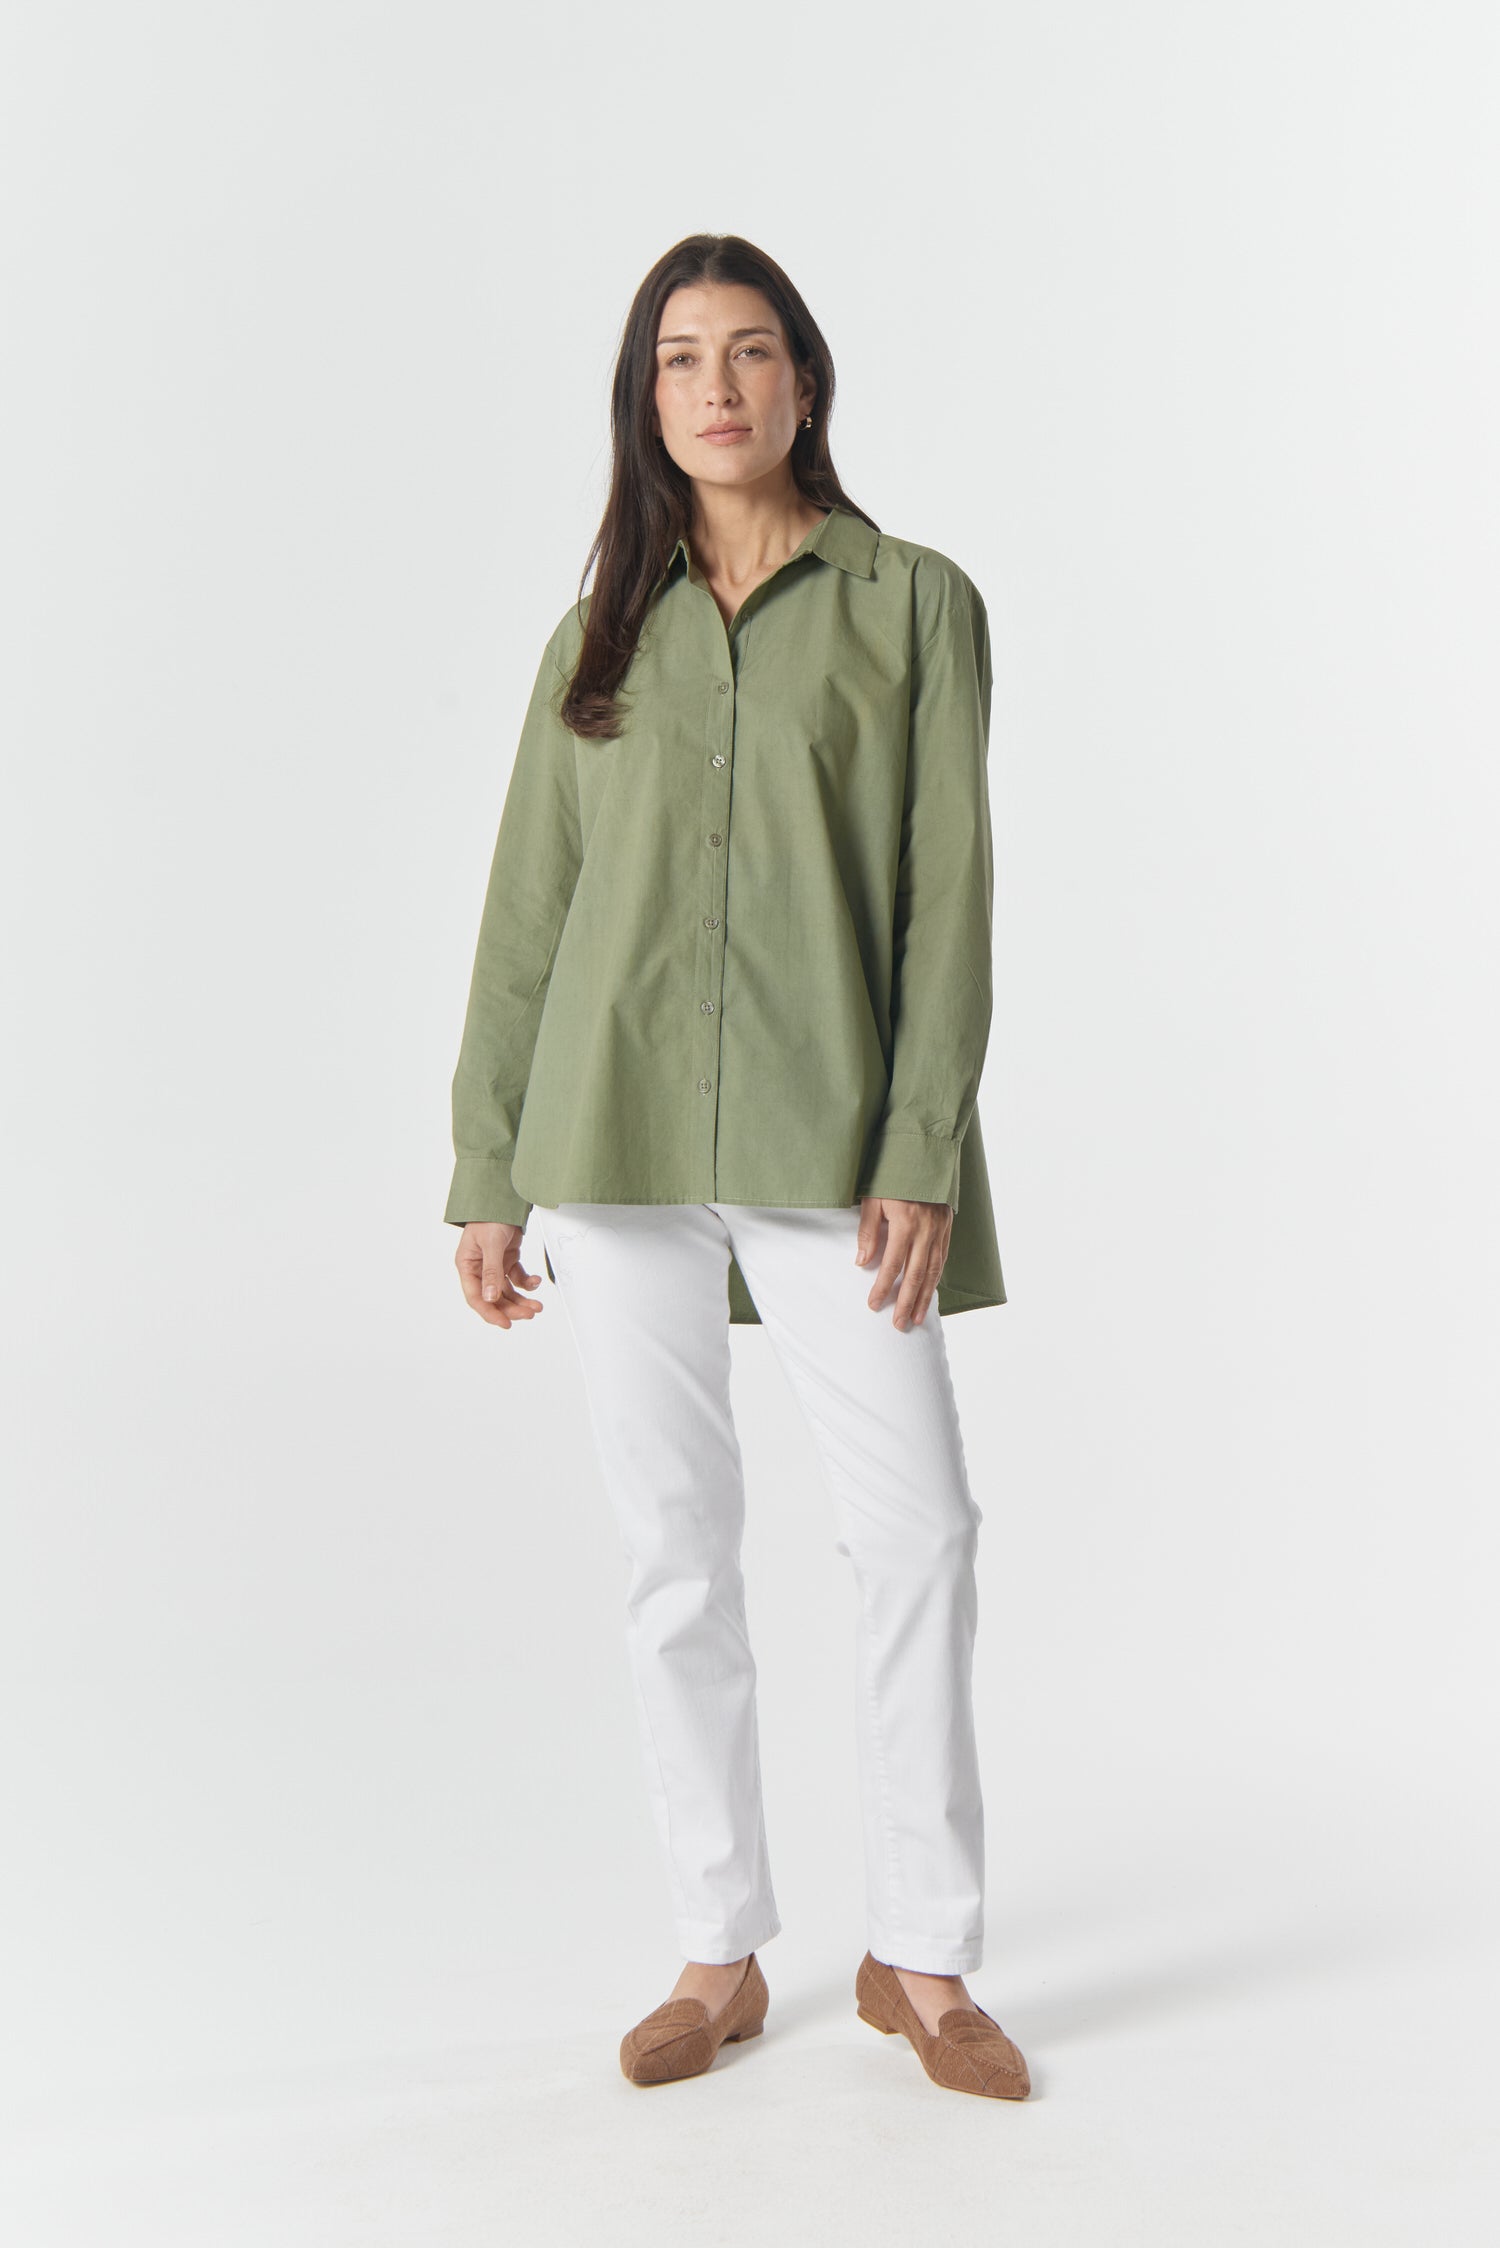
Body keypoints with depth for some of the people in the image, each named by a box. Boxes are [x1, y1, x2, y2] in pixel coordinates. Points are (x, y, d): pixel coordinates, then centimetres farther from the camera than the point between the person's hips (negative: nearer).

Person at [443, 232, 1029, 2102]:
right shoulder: (603, 632, 13)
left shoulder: (914, 603, 7)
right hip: (616, 1132, 2)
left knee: (916, 1526, -6)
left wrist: (922, 1155, -10)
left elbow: (949, 887, -1)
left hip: (825, 1130, -2)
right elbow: (526, 909, 12)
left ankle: (919, 1955, 11)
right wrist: (486, 1174, 7)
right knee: (672, 1547, 5)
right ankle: (721, 1951, 18)